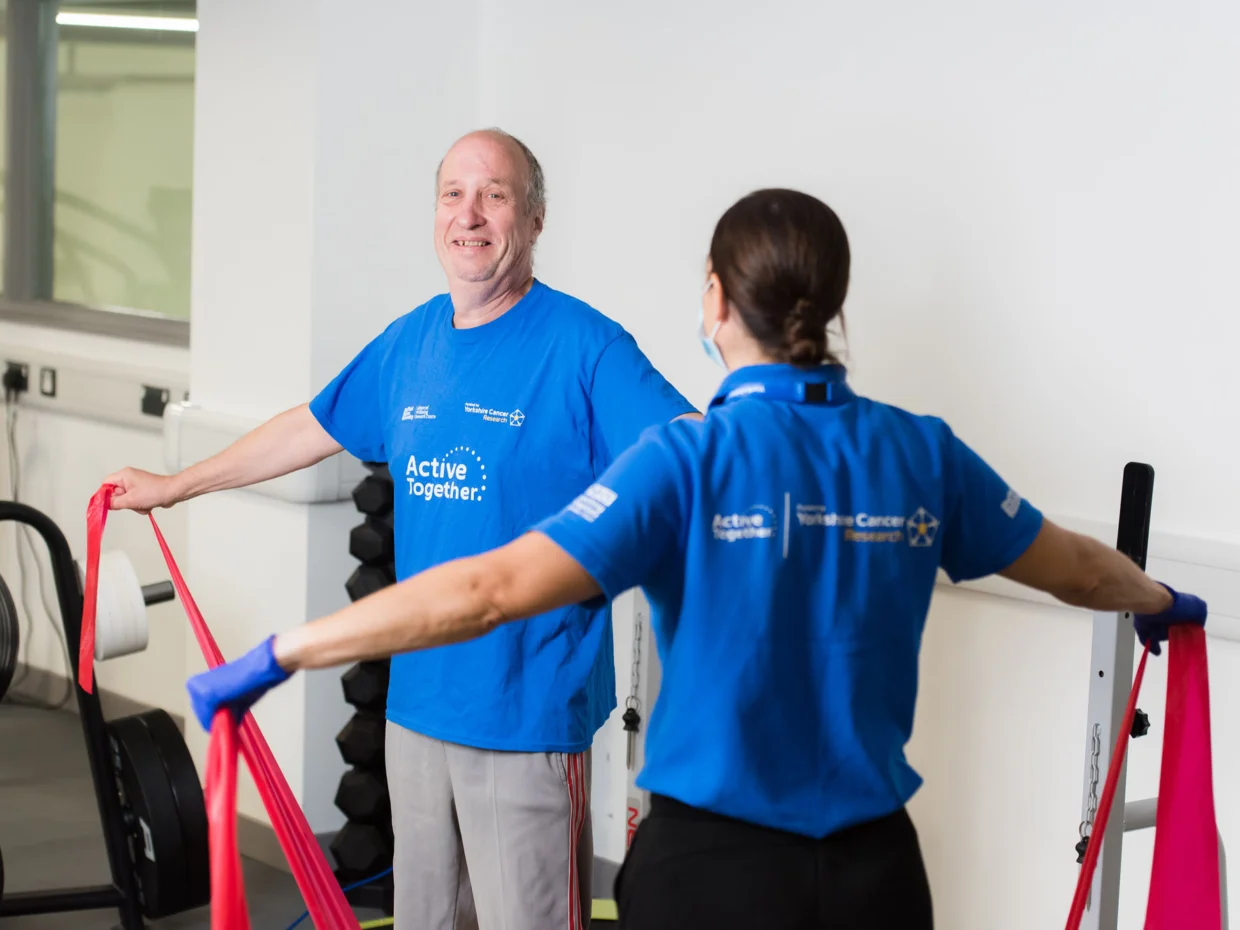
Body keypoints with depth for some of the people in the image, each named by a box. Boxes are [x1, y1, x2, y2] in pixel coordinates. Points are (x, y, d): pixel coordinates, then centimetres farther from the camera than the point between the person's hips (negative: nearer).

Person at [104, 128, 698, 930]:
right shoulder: (411, 342, 9)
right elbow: (311, 429, 23)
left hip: (528, 710, -6)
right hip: (419, 698, 7)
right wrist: (172, 487, 33)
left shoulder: (583, 346, -11)